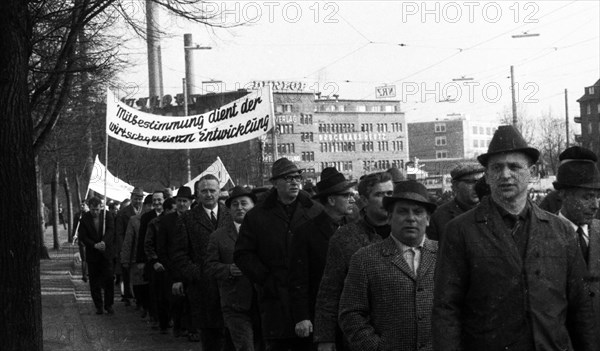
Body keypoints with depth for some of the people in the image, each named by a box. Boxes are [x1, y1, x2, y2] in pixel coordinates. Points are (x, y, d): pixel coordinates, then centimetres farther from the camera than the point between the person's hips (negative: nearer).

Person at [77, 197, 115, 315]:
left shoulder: (107, 215, -1)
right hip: (92, 255, 0)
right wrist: (95, 245, -19)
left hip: (106, 253, 0)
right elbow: (82, 236, -6)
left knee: (108, 280, -2)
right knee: (94, 282, 4)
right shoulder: (84, 218, -3)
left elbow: (111, 230, -12)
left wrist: (104, 242, -30)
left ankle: (108, 305, 7)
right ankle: (98, 306, 12)